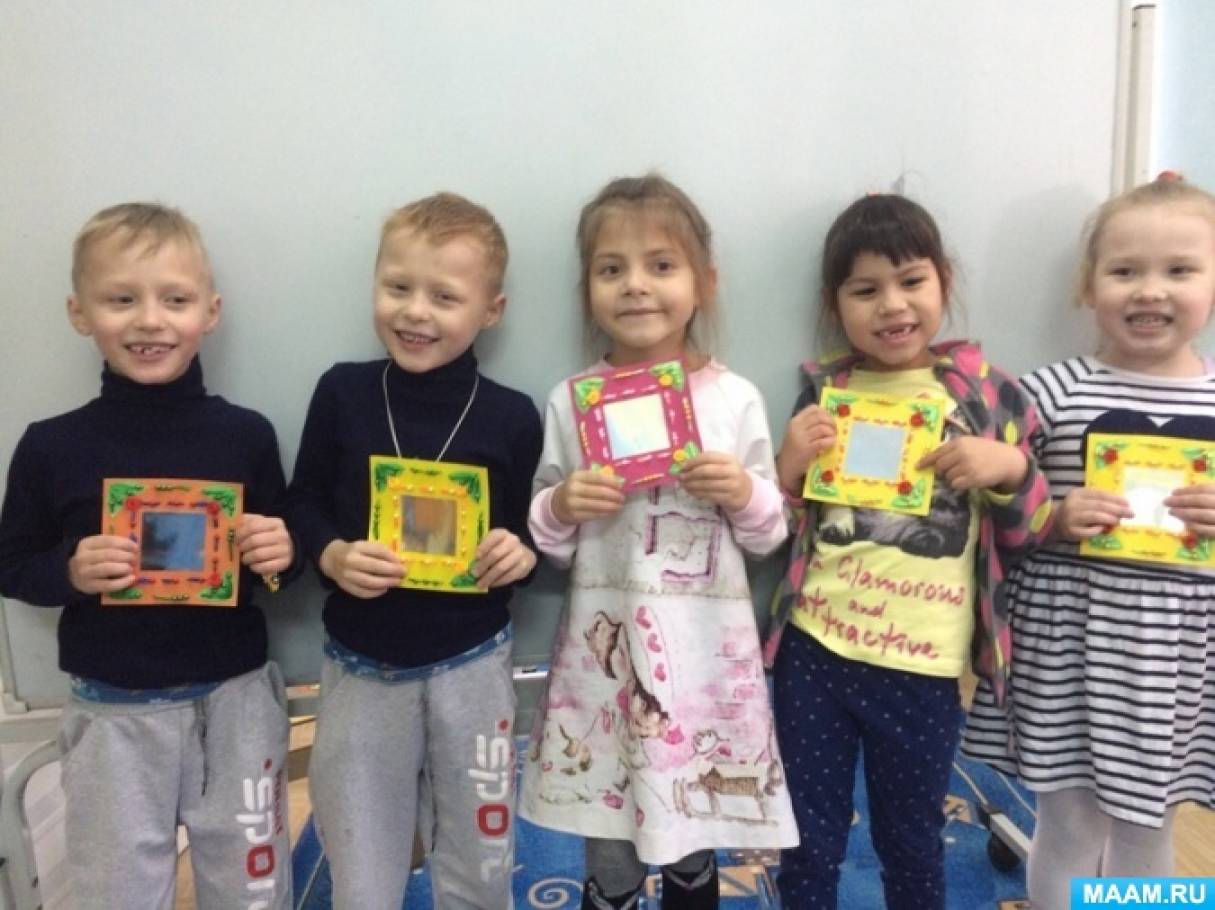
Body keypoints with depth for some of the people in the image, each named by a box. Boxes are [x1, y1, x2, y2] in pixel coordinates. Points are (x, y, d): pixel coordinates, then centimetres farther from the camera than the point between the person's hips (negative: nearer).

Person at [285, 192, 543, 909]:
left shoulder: (512, 415, -10)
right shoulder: (342, 393, -8)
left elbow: (534, 528, 1)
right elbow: (303, 503, 2)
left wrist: (523, 554, -21)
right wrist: (332, 556, -17)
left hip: (471, 666, 0)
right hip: (361, 670, 1)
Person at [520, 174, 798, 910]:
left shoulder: (735, 399, -4)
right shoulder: (572, 402, -2)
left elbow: (769, 536, 4)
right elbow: (545, 539, 5)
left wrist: (746, 494, -16)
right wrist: (562, 506, -15)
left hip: (705, 649, 0)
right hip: (604, 646, 1)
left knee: (692, 849, 17)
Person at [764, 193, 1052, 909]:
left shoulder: (987, 393, -2)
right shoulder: (823, 392, 2)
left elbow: (1028, 535, 3)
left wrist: (1012, 467, -16)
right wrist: (788, 469, -11)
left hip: (923, 667, -1)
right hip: (812, 652, 1)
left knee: (913, 844, 19)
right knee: (809, 842, 15)